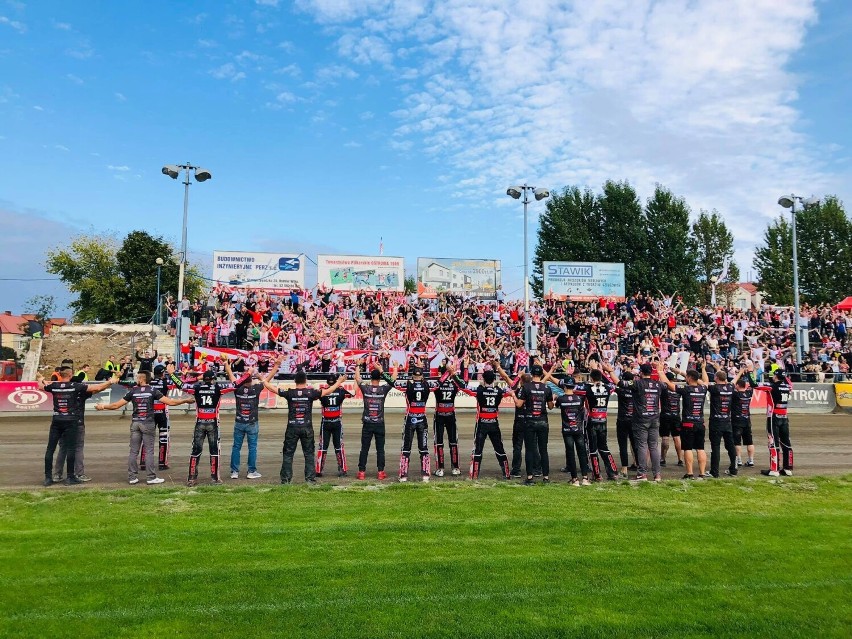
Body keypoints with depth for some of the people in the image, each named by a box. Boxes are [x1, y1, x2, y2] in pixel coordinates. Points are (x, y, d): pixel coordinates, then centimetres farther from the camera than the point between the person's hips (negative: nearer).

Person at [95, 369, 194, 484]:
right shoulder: (153, 390, -3)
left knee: (133, 451, 8)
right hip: (148, 423, -2)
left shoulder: (133, 391, 2)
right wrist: (186, 400, -1)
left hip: (135, 423, 2)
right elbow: (170, 402, -9)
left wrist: (103, 407, 20)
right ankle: (151, 477, 3)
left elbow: (116, 405, 4)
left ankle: (132, 477, 11)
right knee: (150, 451, 2)